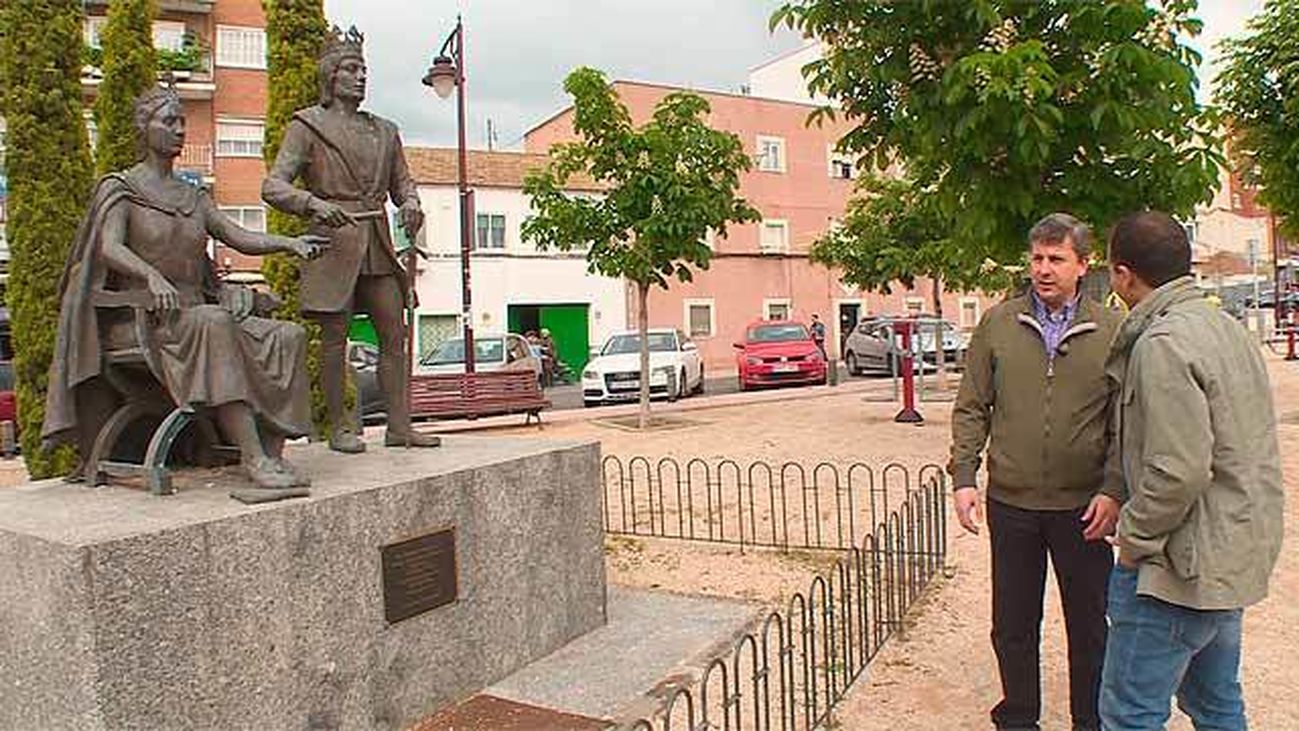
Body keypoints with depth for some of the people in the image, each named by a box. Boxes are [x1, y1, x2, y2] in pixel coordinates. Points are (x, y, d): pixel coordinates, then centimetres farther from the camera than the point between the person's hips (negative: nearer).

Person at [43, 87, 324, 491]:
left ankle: (273, 454, -24)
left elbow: (239, 237, 7)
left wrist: (290, 242, -12)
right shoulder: (120, 188, 6)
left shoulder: (193, 197, 23)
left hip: (197, 313, 6)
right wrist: (152, 275, -33)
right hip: (142, 318, -6)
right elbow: (110, 248, -12)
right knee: (213, 323, -38)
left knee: (287, 337, -17)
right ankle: (254, 458, -43)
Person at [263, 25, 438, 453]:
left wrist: (410, 204, -3)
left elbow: (402, 180, 21)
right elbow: (273, 186, -3)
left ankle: (400, 425, 8)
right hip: (333, 240, -5)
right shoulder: (308, 125, 3)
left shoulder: (384, 131, 19)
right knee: (335, 338, -2)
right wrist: (314, 203, -22)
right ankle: (340, 428, 8)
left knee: (395, 335, 2)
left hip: (378, 244, 5)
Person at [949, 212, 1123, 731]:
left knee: (1089, 625, 14)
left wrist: (1113, 491, -9)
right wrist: (963, 477, -4)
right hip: (1010, 502, 1)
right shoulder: (998, 324, 2)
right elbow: (971, 408, 4)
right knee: (1013, 625, 13)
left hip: (1083, 507, -1)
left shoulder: (1110, 331, 0)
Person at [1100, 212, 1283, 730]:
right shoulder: (1227, 328, 11)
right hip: (1239, 559, 10)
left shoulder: (1162, 344, -21)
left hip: (1185, 567, -10)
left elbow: (1179, 470, -27)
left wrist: (1133, 537, -13)